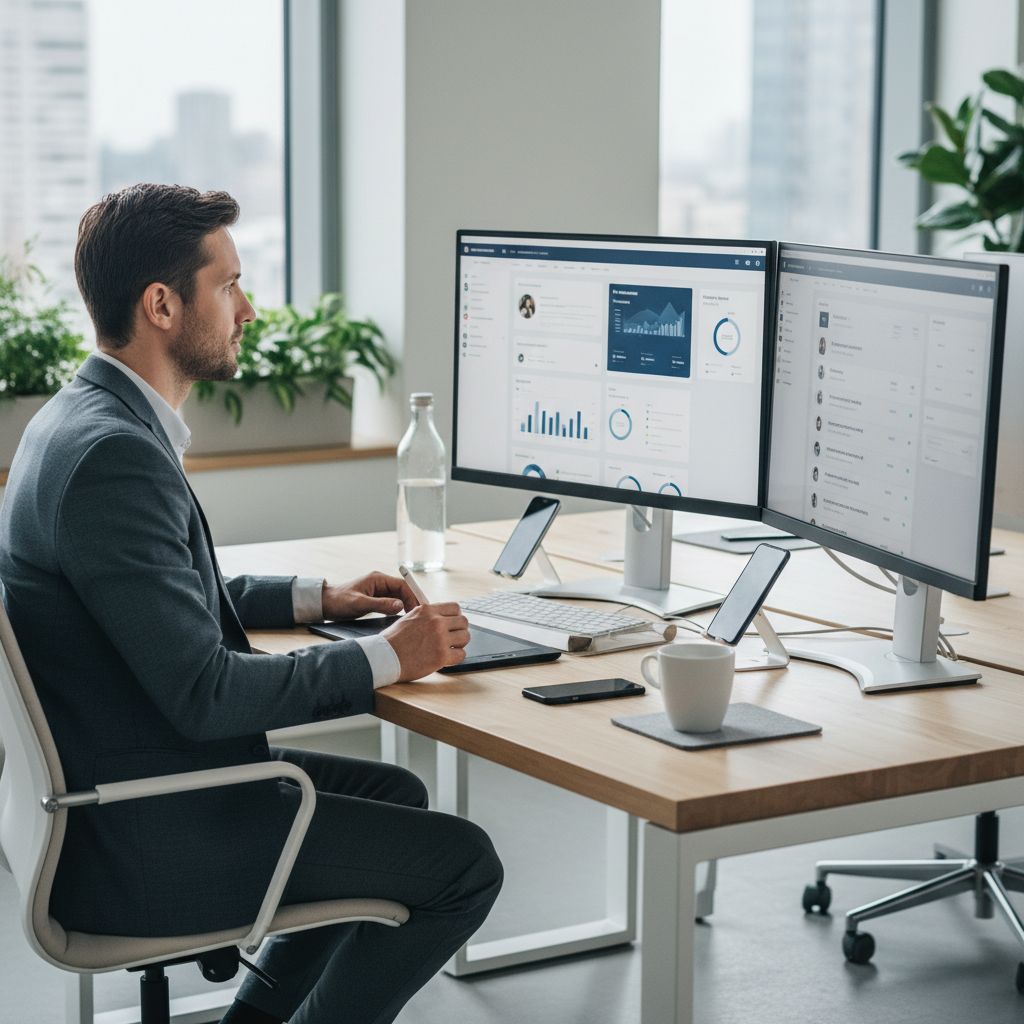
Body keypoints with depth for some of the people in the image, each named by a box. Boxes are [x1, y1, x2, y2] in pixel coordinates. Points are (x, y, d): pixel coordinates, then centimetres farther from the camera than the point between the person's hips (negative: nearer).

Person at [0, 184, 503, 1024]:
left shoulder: (83, 420, 8)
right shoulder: (113, 456, -25)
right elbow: (203, 693, -26)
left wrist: (317, 599, 14)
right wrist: (385, 658, -16)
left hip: (116, 788, 10)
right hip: (143, 842, -10)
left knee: (395, 794, 25)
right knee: (462, 862, -5)